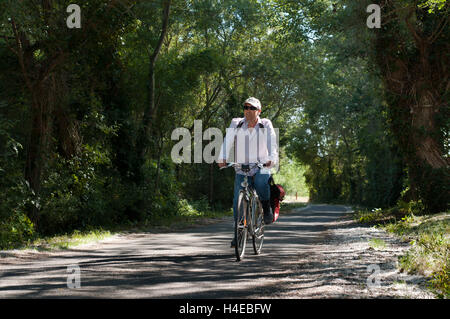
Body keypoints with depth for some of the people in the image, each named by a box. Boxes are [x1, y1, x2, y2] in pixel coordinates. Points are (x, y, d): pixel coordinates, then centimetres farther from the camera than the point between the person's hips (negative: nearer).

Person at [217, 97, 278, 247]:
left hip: (261, 167, -1)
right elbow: (228, 142, -11)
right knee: (238, 200, -7)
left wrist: (272, 159, -34)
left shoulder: (265, 125, -1)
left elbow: (272, 143, -15)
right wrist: (222, 158, -28)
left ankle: (267, 208, -3)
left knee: (261, 183, -33)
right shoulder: (236, 124, 1)